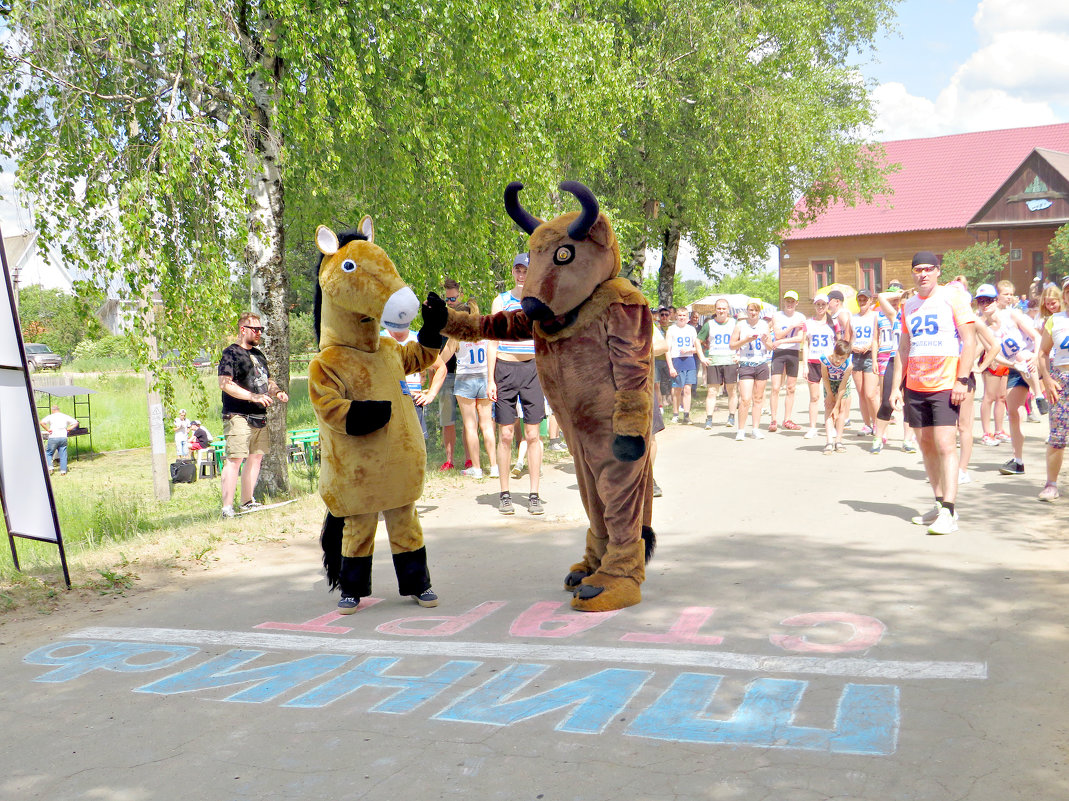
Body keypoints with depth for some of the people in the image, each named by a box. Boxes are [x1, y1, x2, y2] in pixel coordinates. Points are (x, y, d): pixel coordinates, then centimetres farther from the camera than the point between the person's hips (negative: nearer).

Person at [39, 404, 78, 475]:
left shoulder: (51, 416, 2)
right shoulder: (66, 417, 11)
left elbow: (42, 422, -13)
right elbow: (76, 423, 11)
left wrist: (48, 429, -5)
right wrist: (68, 429, 8)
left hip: (53, 438, -3)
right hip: (63, 437, 3)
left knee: (48, 453, 12)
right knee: (63, 455, 7)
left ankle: (50, 467, -4)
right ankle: (63, 471, 5)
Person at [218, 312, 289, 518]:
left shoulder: (258, 354, 20)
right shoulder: (231, 353, -7)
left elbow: (267, 381, 31)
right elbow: (225, 384, -18)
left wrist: (276, 392, 9)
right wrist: (253, 396, -23)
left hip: (259, 416, 9)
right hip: (238, 416, -9)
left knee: (256, 457, 12)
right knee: (235, 459, -13)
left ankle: (247, 501, 22)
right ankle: (227, 507, -14)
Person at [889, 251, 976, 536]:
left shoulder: (952, 299, -2)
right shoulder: (909, 306, 14)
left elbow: (969, 341, -6)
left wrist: (962, 380, -14)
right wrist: (896, 385, 11)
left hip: (946, 384, -6)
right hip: (915, 387, 6)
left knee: (945, 444, -12)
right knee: (926, 445, 8)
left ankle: (948, 514, -12)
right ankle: (940, 504, 17)